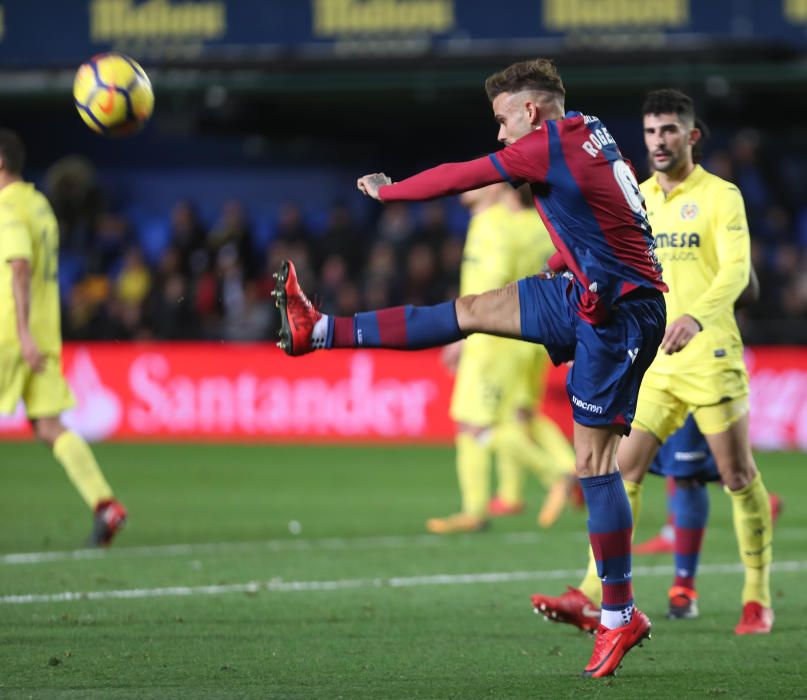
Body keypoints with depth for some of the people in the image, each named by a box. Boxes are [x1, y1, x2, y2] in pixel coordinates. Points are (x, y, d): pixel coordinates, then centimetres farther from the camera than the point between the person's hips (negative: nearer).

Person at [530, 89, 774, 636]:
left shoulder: (720, 196, -6)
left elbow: (736, 270, -18)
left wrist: (697, 316, -34)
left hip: (711, 359, -5)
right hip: (652, 366, 5)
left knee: (739, 478, 1)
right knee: (621, 470, -5)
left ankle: (758, 601, 13)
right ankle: (594, 599, -8)